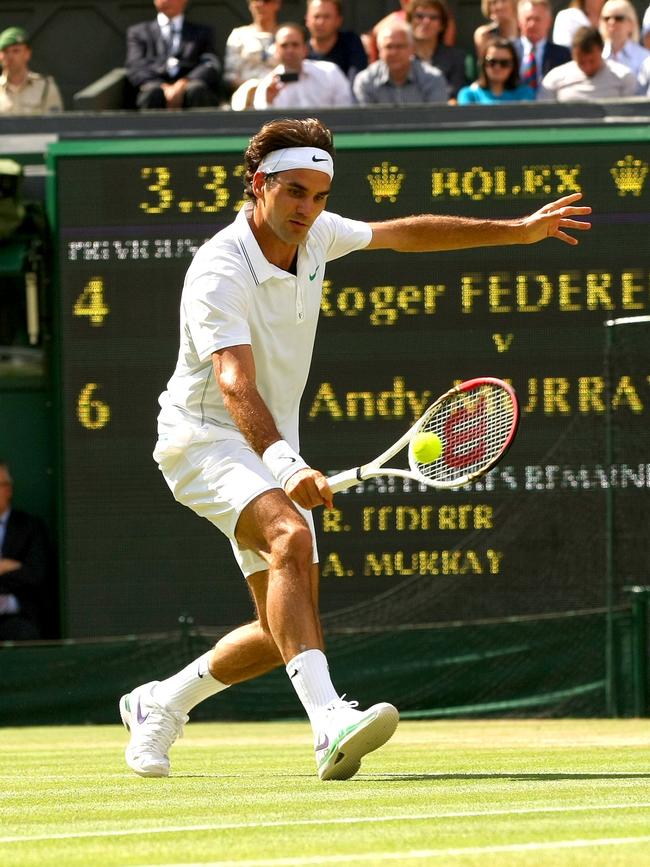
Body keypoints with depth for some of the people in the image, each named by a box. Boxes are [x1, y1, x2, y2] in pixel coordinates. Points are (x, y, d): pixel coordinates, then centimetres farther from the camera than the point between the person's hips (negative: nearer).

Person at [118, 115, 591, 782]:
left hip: (273, 447, 8)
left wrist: (519, 230, 20)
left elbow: (404, 233, 18)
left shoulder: (315, 234, 0)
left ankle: (158, 704, 28)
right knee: (290, 536, -36)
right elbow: (234, 383, -38)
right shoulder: (220, 272, -24)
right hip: (205, 438, -8)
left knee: (286, 631, 4)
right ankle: (328, 721, -49)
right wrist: (284, 465, -54)